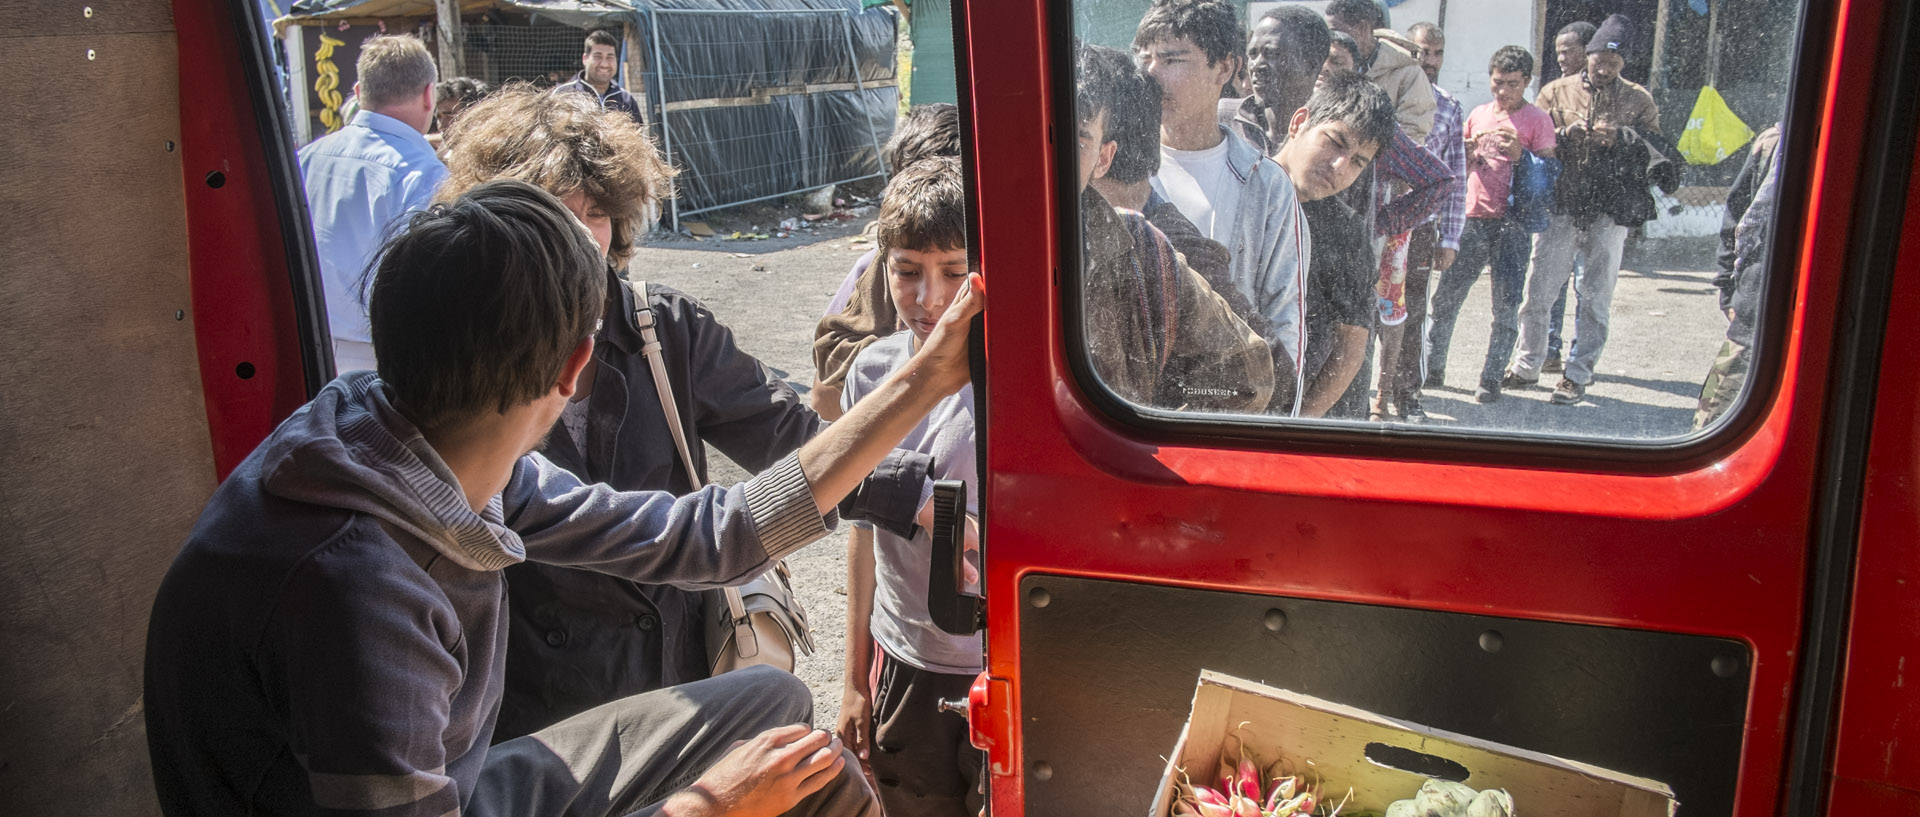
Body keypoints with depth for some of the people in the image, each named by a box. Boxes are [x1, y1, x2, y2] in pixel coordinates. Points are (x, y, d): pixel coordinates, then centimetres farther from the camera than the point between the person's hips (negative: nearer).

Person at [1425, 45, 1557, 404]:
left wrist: (1519, 154, -17)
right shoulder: (1478, 115, 15)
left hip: (1513, 222, -4)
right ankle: (1433, 367, 13)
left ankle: (1492, 378, 2)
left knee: (1506, 304, -4)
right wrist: (1468, 153, -1)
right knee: (1446, 295, 1)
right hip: (1474, 217, 4)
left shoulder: (1537, 120, 3)